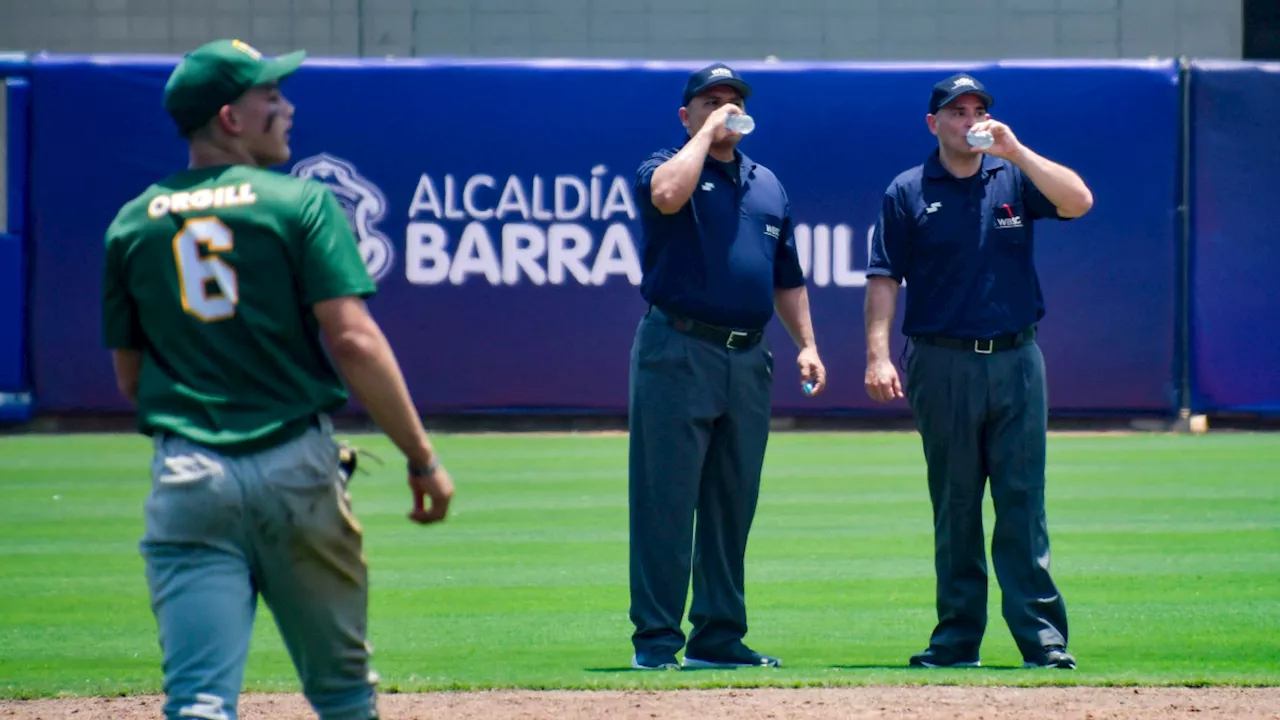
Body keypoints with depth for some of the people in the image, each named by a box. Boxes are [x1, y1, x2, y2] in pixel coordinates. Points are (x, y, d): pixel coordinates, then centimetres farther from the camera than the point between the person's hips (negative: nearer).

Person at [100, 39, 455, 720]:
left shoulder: (132, 225, 9)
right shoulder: (300, 203, -2)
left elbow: (129, 376, 13)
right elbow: (353, 339, -11)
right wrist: (422, 458, -7)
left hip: (186, 480, 2)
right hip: (295, 470, -2)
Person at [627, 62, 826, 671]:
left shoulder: (767, 185, 19)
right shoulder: (667, 167, 1)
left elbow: (787, 275, 22)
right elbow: (668, 194, -25)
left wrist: (806, 343, 12)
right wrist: (707, 133, -13)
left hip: (749, 358, 6)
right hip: (678, 353, -6)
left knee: (733, 505, 9)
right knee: (667, 499, -6)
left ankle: (719, 636, 14)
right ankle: (656, 639, -5)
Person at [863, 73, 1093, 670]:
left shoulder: (1015, 179, 9)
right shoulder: (907, 193, 6)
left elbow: (1079, 202, -8)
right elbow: (884, 279, 1)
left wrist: (1015, 150, -14)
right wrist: (878, 354, -10)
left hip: (1016, 359, 0)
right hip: (942, 366, 0)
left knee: (1023, 502, -3)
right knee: (954, 508, 4)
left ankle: (1042, 636, -4)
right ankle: (957, 638, 8)